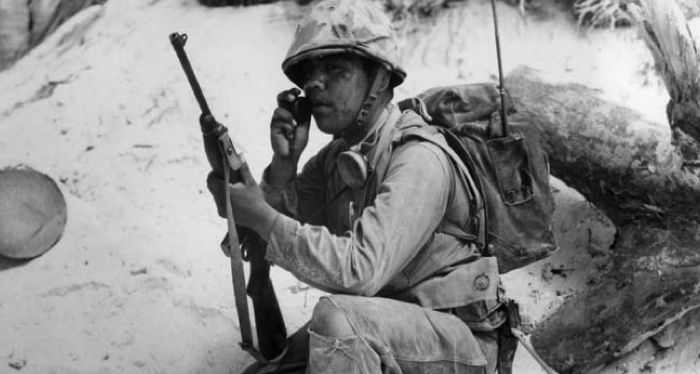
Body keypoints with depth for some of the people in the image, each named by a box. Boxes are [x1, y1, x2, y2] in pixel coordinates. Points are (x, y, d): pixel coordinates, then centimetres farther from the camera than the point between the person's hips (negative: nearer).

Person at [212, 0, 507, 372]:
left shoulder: (419, 161, -22)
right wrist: (283, 163, -13)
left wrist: (262, 216, -27)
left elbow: (361, 270, -32)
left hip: (457, 338, -8)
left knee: (336, 316, -31)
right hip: (380, 333, 8)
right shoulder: (337, 156, 5)